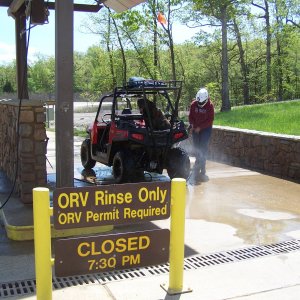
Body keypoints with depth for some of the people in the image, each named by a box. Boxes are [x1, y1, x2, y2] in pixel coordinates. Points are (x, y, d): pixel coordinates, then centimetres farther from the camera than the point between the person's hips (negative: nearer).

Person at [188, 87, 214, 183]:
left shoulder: (210, 105, -11)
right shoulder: (193, 104, -1)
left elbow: (210, 120, -11)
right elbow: (190, 116, 7)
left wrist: (200, 127, -16)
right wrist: (192, 125, -10)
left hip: (206, 128, -4)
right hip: (195, 129, 4)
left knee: (203, 148, -12)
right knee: (196, 148, 6)